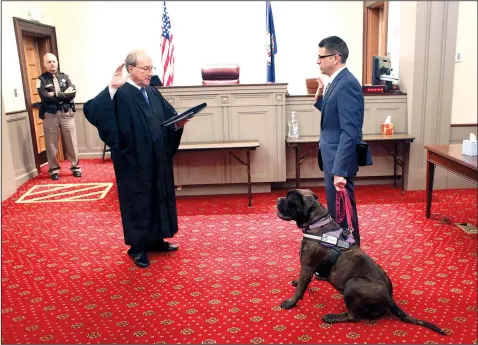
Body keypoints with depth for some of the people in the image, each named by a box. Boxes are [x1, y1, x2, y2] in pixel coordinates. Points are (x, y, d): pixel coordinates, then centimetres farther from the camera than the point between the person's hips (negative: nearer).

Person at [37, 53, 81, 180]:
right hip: (50, 114, -2)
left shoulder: (64, 77, 10)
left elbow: (73, 92, -5)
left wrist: (55, 94, -12)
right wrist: (64, 94, -9)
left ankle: (75, 166, 15)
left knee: (71, 141, 4)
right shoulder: (41, 79, 1)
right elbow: (45, 96, -14)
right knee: (51, 143, 4)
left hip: (66, 113, 2)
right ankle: (54, 169, 15)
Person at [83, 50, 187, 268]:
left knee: (159, 199, 16)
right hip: (134, 162, -7)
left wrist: (178, 122, -8)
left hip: (157, 161, 8)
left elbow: (168, 115, 14)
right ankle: (137, 247, 22)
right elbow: (91, 111, -28)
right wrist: (111, 89, -38)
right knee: (138, 203, 5)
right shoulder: (119, 94, -14)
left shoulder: (152, 92, 9)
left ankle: (155, 240, 33)